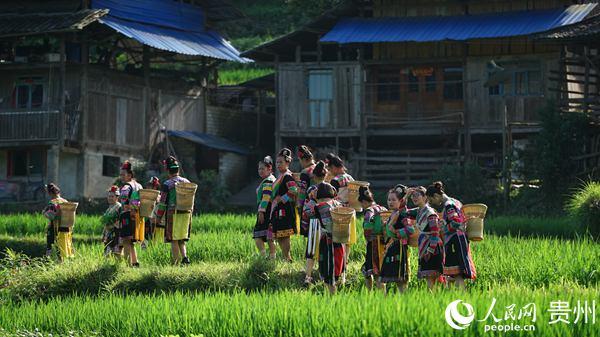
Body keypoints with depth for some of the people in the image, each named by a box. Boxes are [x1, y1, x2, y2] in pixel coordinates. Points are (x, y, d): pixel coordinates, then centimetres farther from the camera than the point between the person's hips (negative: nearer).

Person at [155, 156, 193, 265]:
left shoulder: (167, 184, -7)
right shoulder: (187, 182, 8)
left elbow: (162, 203, -6)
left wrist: (158, 218, 2)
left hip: (173, 214, -5)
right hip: (186, 214, 5)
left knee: (174, 240, 0)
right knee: (182, 239, 14)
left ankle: (176, 263, -1)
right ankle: (184, 257, -5)